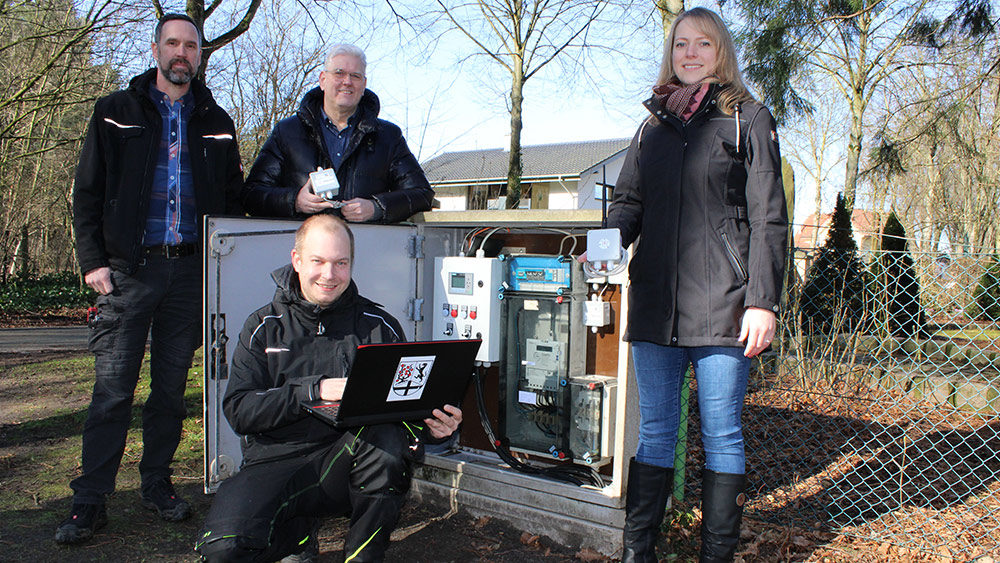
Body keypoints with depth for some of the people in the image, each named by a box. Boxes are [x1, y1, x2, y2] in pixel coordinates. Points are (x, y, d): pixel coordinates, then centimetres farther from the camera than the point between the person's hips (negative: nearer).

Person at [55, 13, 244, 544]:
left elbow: (232, 197, 16)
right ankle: (89, 501, 6)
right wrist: (93, 260, -5)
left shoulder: (215, 121, 14)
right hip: (128, 268, -2)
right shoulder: (116, 112, 9)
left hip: (190, 269, 2)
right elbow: (87, 192, 6)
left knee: (171, 387, 8)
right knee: (112, 389, -3)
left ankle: (157, 484, 22)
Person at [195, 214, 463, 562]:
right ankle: (299, 529, 9)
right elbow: (238, 410, -3)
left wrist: (435, 426, -19)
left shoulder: (379, 326, 8)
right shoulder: (264, 327, 8)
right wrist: (314, 390, -17)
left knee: (386, 435, -34)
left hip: (350, 463, 0)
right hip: (276, 463, 0)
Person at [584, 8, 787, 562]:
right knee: (654, 430, 8)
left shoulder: (749, 119, 5)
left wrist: (763, 301, -9)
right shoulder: (652, 126, 17)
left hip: (722, 306, -3)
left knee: (721, 433, 5)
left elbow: (768, 218, -1)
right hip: (655, 303, 4)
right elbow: (628, 203, 16)